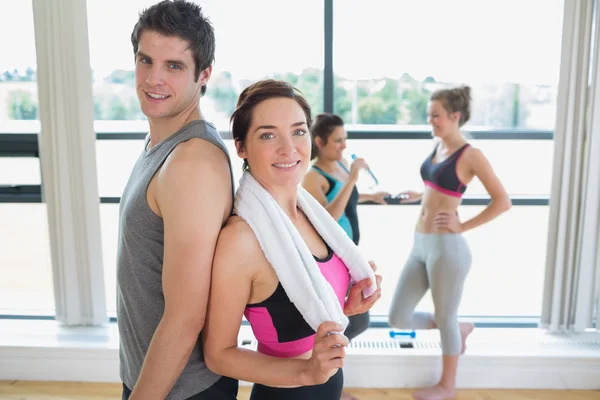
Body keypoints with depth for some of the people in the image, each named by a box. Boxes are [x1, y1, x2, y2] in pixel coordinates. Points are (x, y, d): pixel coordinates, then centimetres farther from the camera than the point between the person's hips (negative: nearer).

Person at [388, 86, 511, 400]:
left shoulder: (470, 154, -11)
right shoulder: (437, 148, 11)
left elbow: (502, 202, -12)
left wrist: (464, 225, -14)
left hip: (446, 247, -8)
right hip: (420, 245, 8)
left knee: (445, 319, 9)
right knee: (399, 318, 12)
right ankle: (460, 329, 35)